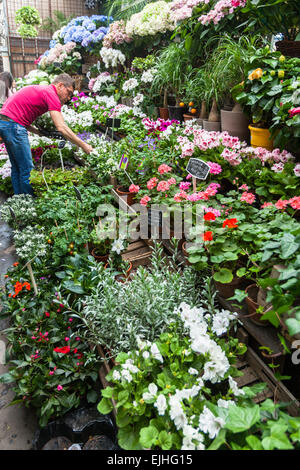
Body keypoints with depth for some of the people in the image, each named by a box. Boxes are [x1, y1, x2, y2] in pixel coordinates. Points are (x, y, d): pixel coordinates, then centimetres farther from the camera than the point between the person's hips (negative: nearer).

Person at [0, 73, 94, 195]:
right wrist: (83, 146, -15)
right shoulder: (51, 93, -10)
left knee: (17, 168, 16)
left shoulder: (40, 89, 19)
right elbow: (61, 128, -19)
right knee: (27, 170, -4)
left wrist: (37, 131, 9)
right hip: (13, 125, -10)